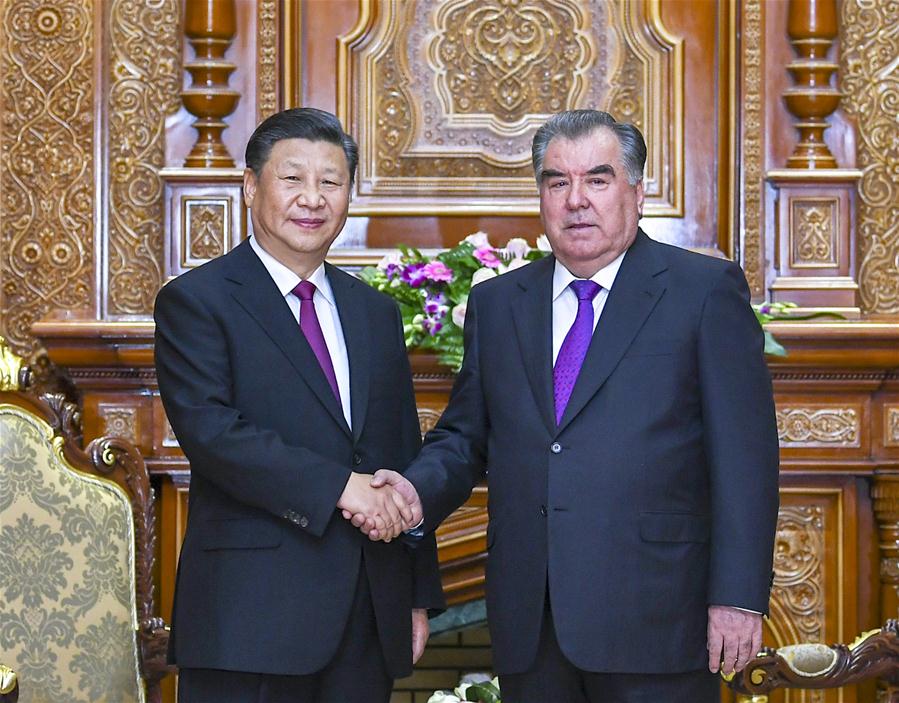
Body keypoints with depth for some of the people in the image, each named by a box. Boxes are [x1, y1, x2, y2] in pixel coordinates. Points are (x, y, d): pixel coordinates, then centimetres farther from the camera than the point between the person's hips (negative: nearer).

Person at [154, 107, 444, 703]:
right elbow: (209, 429, -15)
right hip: (252, 614, -5)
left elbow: (405, 457, 17)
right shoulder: (196, 302, -1)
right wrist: (337, 486, -19)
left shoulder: (376, 313, 17)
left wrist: (419, 597, 13)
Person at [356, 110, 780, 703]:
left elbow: (744, 454, -4)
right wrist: (418, 492, -5)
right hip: (529, 625, 4)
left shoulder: (707, 290, 1)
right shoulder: (496, 304, 15)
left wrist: (738, 597, -11)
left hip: (653, 621, -4)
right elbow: (465, 437, 17)